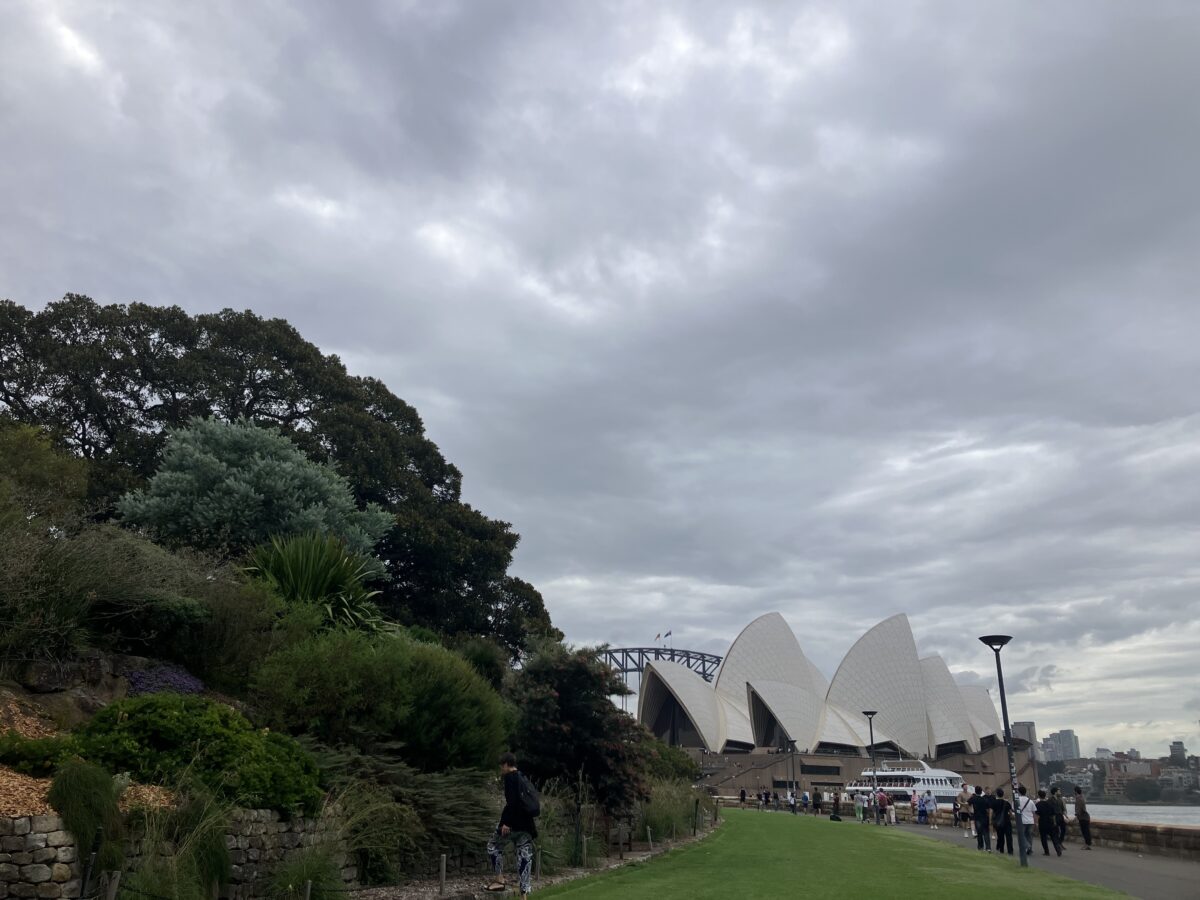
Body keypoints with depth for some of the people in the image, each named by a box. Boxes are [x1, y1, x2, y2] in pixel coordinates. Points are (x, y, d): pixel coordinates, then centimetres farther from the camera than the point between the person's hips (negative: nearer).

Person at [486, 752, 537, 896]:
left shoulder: (510, 777, -6)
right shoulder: (525, 780, 19)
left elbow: (512, 801, -19)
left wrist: (506, 822, -20)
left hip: (514, 822, -7)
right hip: (527, 825, 8)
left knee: (494, 845, 13)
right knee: (525, 857, 4)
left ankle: (499, 879, 6)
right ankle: (524, 894, 0)